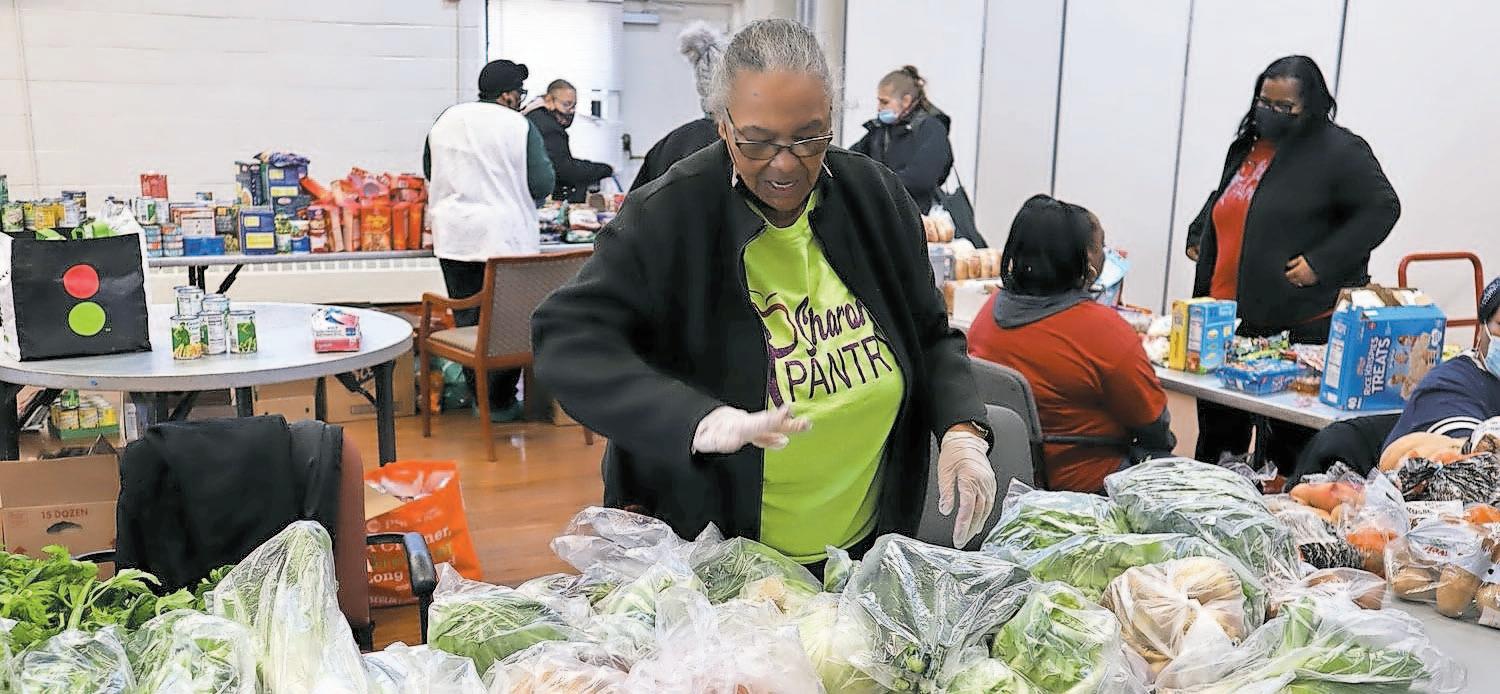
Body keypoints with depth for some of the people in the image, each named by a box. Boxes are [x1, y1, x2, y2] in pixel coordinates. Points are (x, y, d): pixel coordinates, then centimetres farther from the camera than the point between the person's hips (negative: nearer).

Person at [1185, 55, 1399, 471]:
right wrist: (1198, 235, 17)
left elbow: (1382, 208, -12)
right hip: (1228, 317, 7)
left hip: (1301, 326, -7)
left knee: (1290, 442, 0)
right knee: (1219, 426, 15)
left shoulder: (1340, 152, -7)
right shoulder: (1248, 145, 16)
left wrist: (1321, 263, -18)